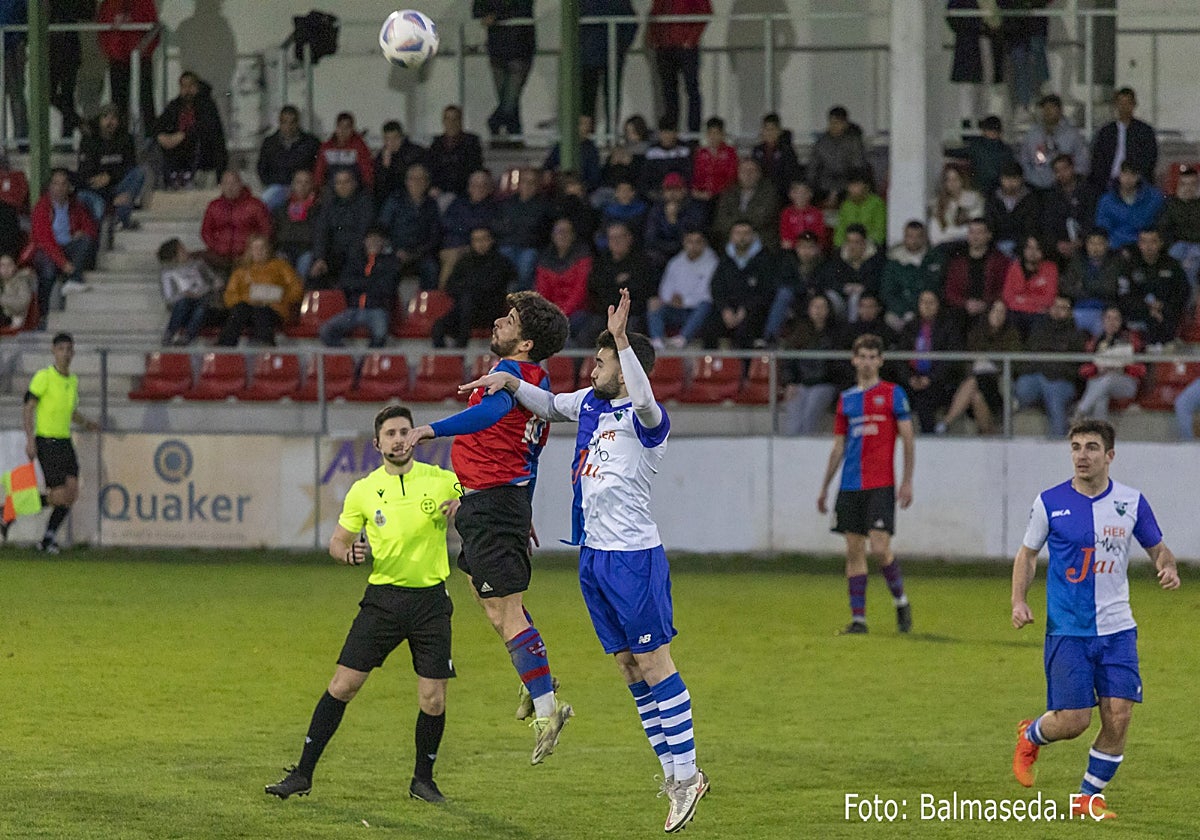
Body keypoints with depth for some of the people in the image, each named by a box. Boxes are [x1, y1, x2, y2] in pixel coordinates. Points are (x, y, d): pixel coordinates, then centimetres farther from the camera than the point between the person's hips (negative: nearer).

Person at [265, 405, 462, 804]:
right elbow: (337, 541, 11)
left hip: (430, 599, 0)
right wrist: (349, 554, -12)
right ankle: (303, 774, 1)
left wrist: (461, 512, -11)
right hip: (383, 597, 0)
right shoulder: (364, 491, 2)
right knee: (342, 685, -5)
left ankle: (423, 780, 19)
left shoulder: (441, 481, 0)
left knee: (433, 700, -2)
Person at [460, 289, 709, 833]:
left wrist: (622, 337, -44)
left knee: (653, 663, -7)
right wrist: (510, 383, 14)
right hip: (594, 554, 9)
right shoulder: (591, 402, 10)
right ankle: (672, 770, 15)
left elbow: (644, 401, -39)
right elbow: (550, 405, 30)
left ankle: (686, 773, -4)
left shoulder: (645, 419, -14)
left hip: (634, 558, -9)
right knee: (630, 668, 10)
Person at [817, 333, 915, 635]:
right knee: (854, 551, 2)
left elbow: (908, 440, 0)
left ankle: (900, 599, 12)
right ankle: (858, 618, 6)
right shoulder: (846, 399, 13)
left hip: (881, 485, -4)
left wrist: (908, 481, -9)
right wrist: (824, 487, 17)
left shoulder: (893, 394, 1)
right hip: (851, 486, 4)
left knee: (880, 549, -12)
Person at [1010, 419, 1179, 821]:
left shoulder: (1131, 502, 1)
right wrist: (1019, 601, -5)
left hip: (1117, 629, 2)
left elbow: (1158, 548, 13)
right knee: (1073, 721, -6)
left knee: (1118, 717, -6)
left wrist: (1169, 568, -10)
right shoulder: (1050, 502, -3)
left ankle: (1090, 798, 12)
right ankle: (1030, 736, 29)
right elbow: (1028, 553, 9)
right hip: (1067, 630, -2)